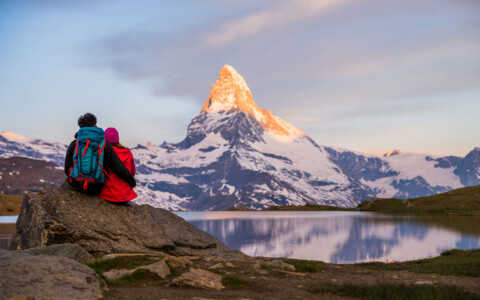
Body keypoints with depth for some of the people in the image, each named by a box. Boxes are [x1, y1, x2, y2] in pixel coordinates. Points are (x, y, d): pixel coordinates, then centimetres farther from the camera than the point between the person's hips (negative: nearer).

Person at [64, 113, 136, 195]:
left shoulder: (74, 144, -2)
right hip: (94, 190, 0)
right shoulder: (105, 145, -4)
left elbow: (67, 168, 5)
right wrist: (132, 182, 13)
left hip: (75, 186, 0)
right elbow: (119, 168, -2)